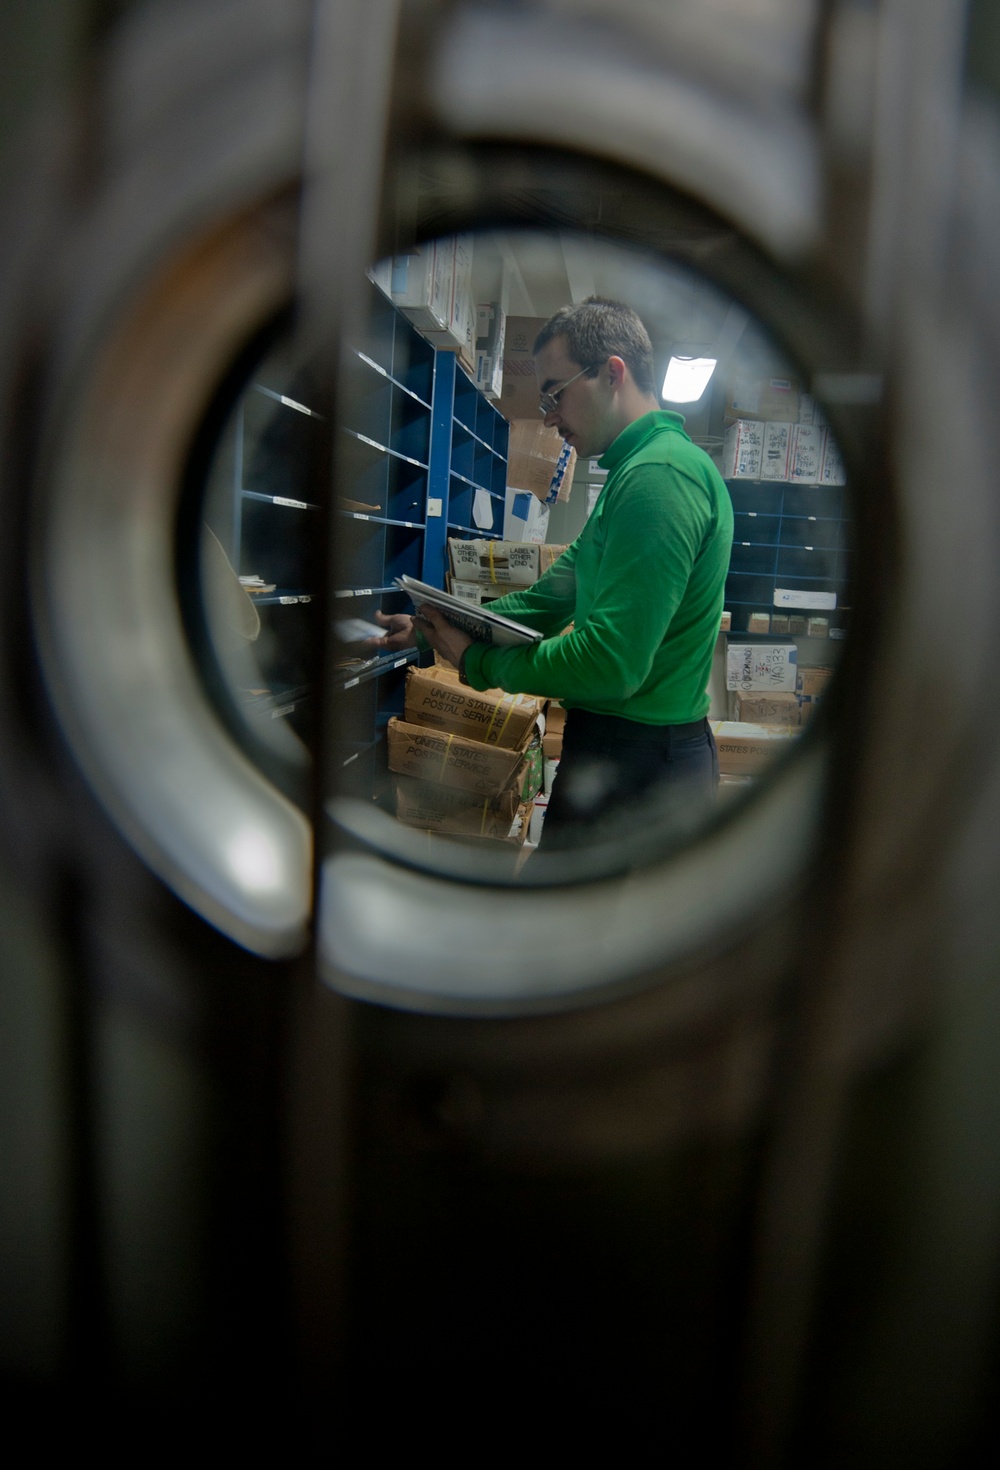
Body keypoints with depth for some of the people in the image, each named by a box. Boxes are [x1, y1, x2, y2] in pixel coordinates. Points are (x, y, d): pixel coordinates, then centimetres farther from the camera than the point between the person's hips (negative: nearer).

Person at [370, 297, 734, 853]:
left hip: (633, 765, -10)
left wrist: (476, 659, -14)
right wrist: (431, 626, 8)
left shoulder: (660, 475, -21)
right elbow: (556, 594, 16)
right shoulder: (637, 470, 16)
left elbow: (611, 664, -28)